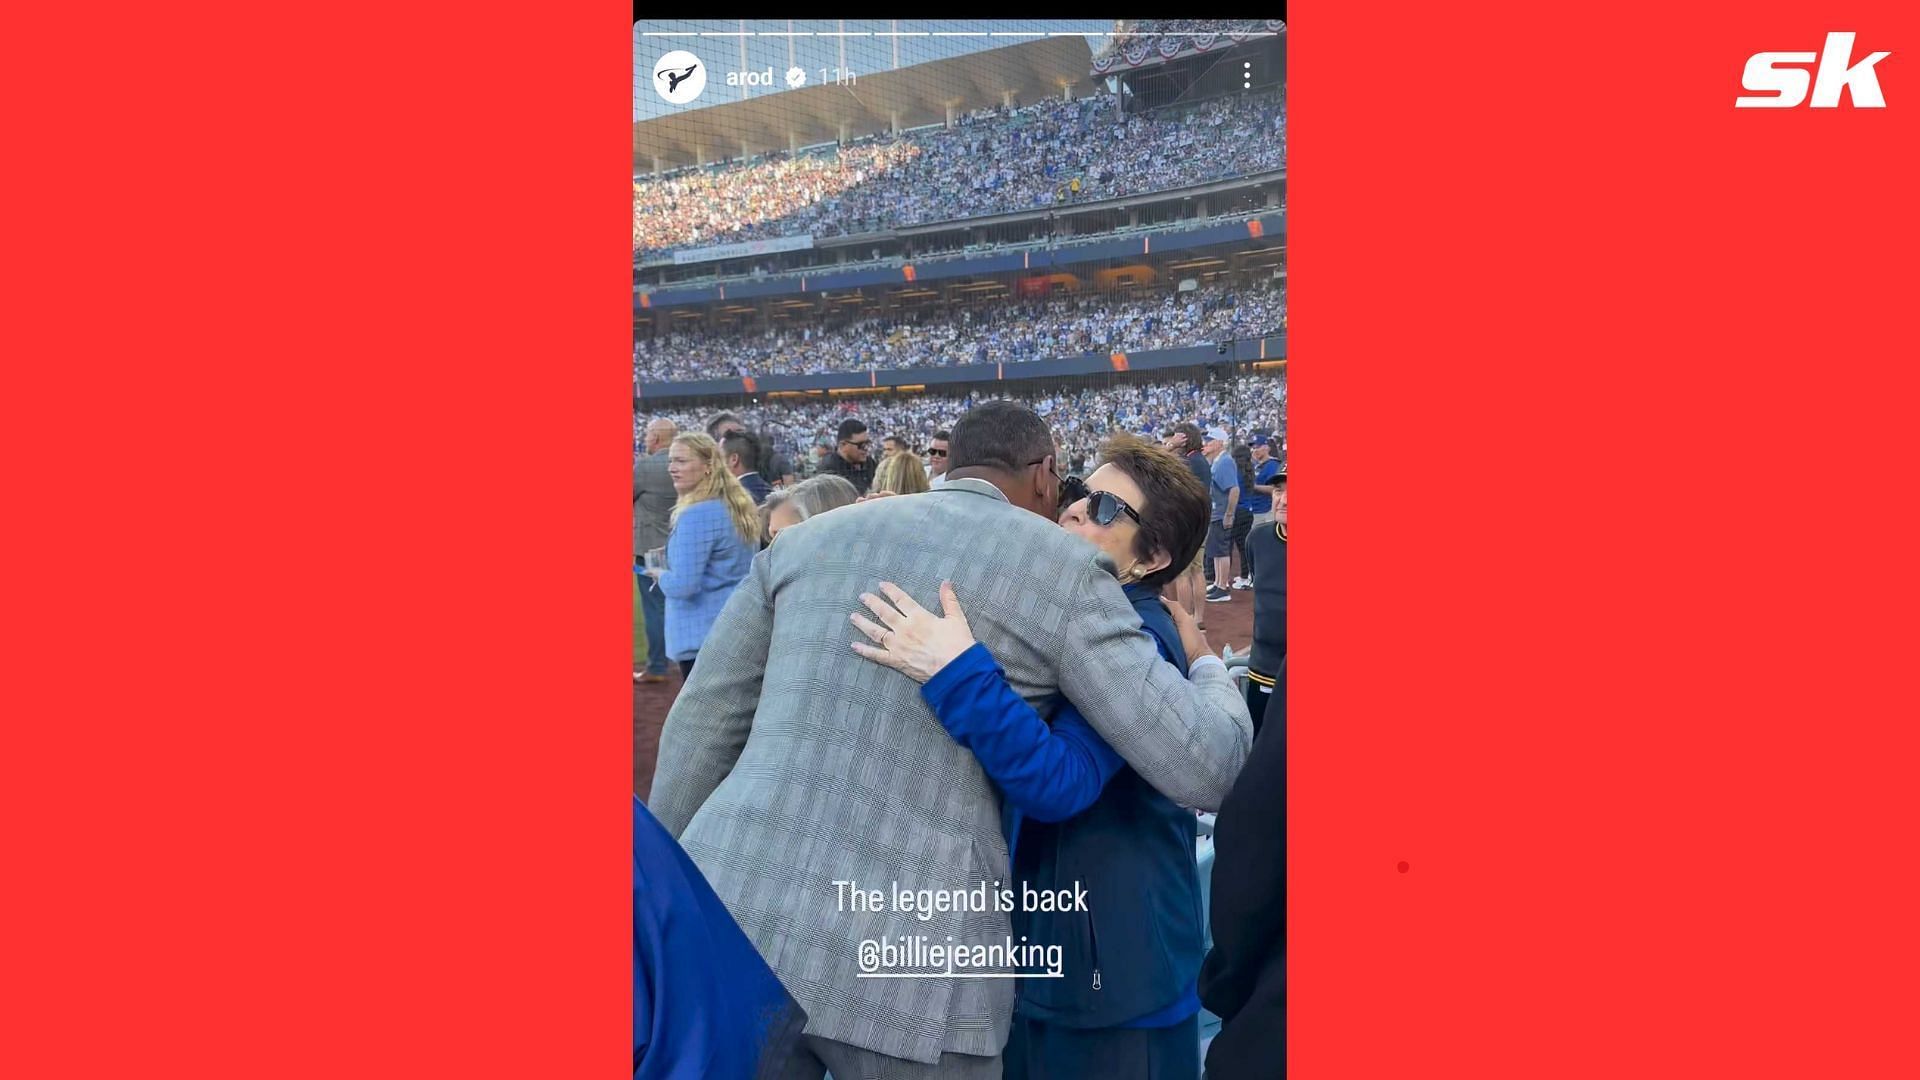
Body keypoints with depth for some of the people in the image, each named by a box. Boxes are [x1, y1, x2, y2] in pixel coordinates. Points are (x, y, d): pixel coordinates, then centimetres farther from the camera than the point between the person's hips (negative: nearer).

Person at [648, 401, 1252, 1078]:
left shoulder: (808, 537, 14)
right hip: (902, 955, -3)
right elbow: (1205, 769, -2)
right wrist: (1209, 665, 18)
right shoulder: (1061, 566, 2)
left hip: (730, 903, 4)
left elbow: (701, 726, 14)